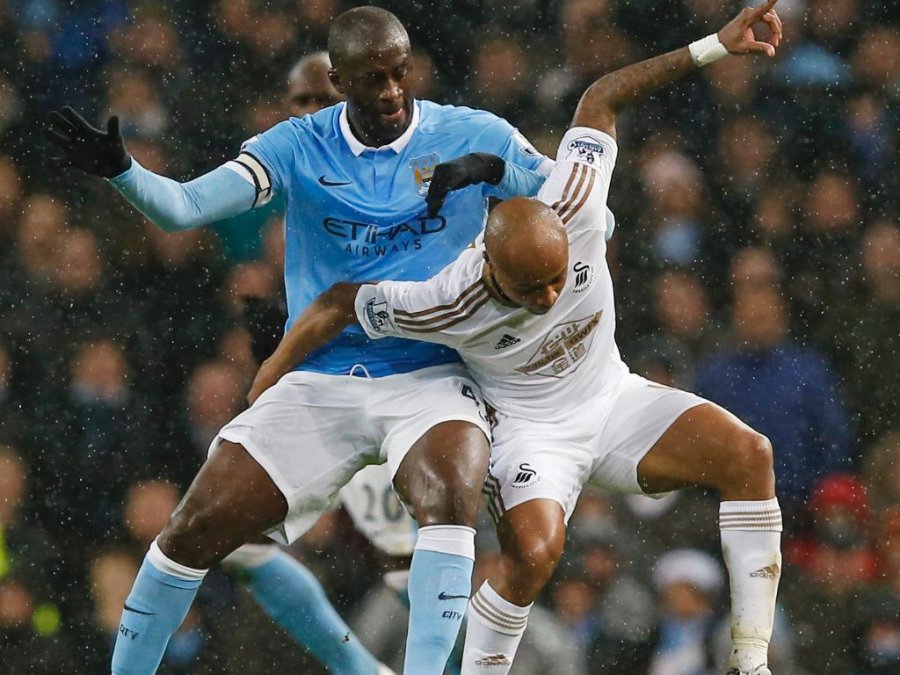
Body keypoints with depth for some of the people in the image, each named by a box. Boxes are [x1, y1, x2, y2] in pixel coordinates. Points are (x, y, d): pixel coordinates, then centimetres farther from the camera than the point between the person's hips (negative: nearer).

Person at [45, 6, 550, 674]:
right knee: (193, 532, -5)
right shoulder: (301, 147, -2)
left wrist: (494, 168, -19)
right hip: (319, 386, 2)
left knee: (449, 500, -34)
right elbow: (184, 207, -11)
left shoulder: (472, 137, -3)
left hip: (428, 381, -2)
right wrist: (120, 170, -33)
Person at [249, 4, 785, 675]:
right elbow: (341, 304, -15)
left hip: (614, 397, 4)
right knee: (535, 551, -33)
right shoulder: (450, 304, -32)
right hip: (529, 428, -4)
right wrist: (262, 400, -8)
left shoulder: (572, 209, -26)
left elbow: (599, 101, -11)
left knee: (748, 454, -18)